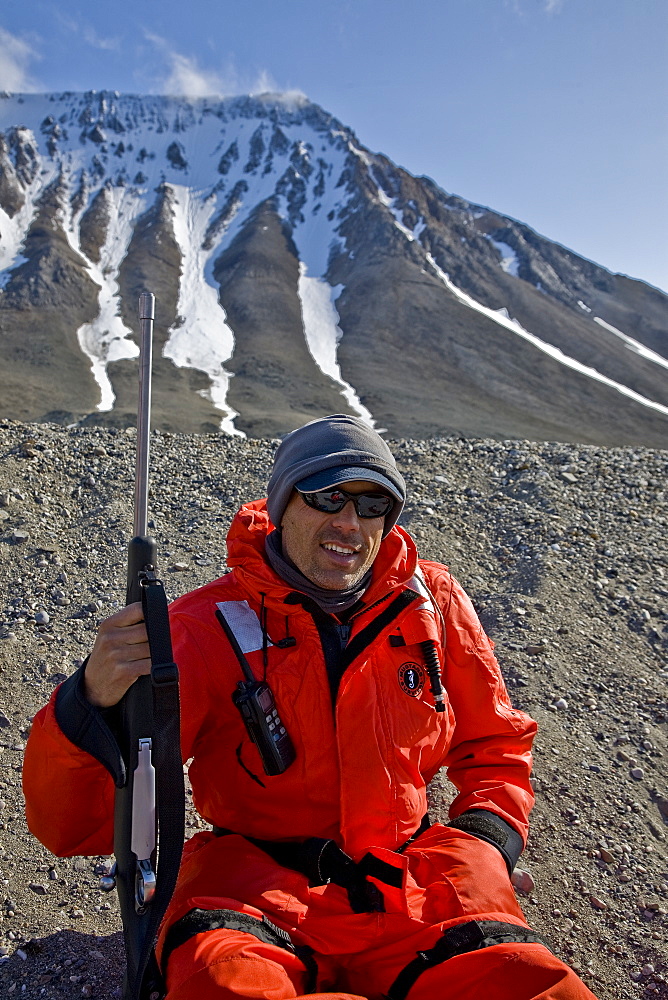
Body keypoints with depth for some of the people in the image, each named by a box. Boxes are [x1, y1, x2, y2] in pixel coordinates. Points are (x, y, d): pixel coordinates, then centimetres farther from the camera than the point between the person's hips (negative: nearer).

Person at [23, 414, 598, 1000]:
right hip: (253, 881, -1)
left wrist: (480, 844, -5)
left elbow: (494, 747, 14)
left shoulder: (432, 604, 0)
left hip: (409, 882, 2)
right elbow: (76, 827, -13)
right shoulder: (210, 627, -10)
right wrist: (95, 703, -33)